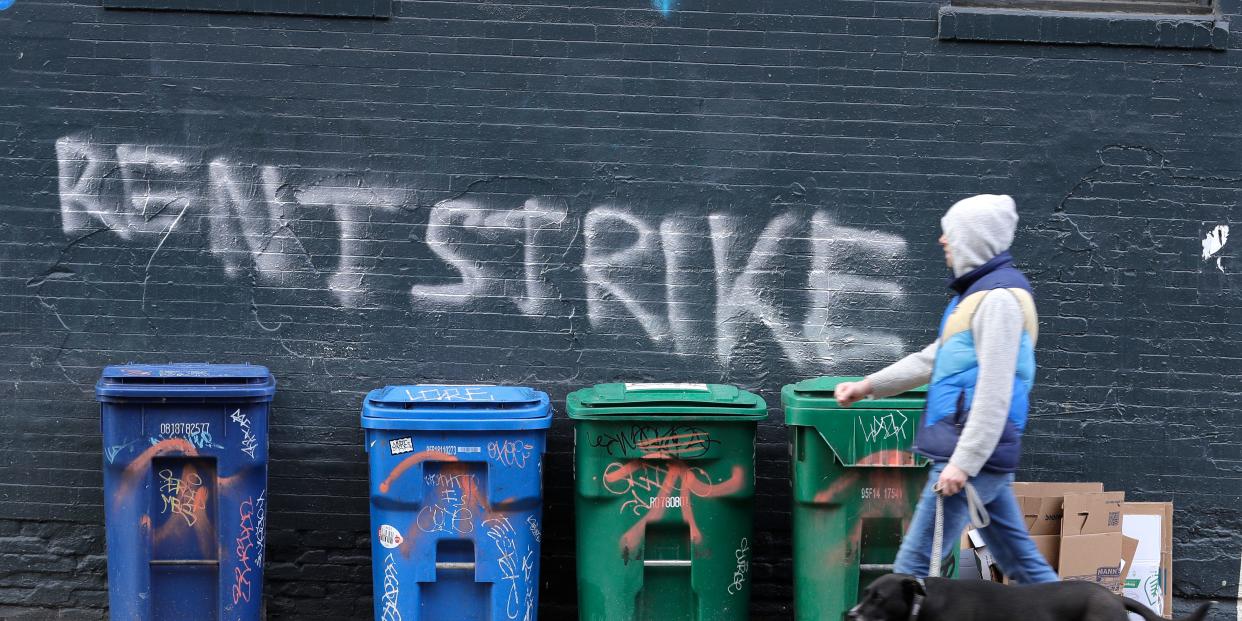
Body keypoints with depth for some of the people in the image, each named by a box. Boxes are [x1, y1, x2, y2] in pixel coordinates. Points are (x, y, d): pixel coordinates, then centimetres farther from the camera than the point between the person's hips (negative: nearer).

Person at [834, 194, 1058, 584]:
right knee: (1021, 563, 12)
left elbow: (995, 391, -20)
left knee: (913, 566, -7)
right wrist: (868, 386, 27)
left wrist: (964, 461, -23)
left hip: (974, 454, -10)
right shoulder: (979, 292, 19)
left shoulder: (998, 297, -13)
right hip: (984, 456, 10)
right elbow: (932, 360, 28)